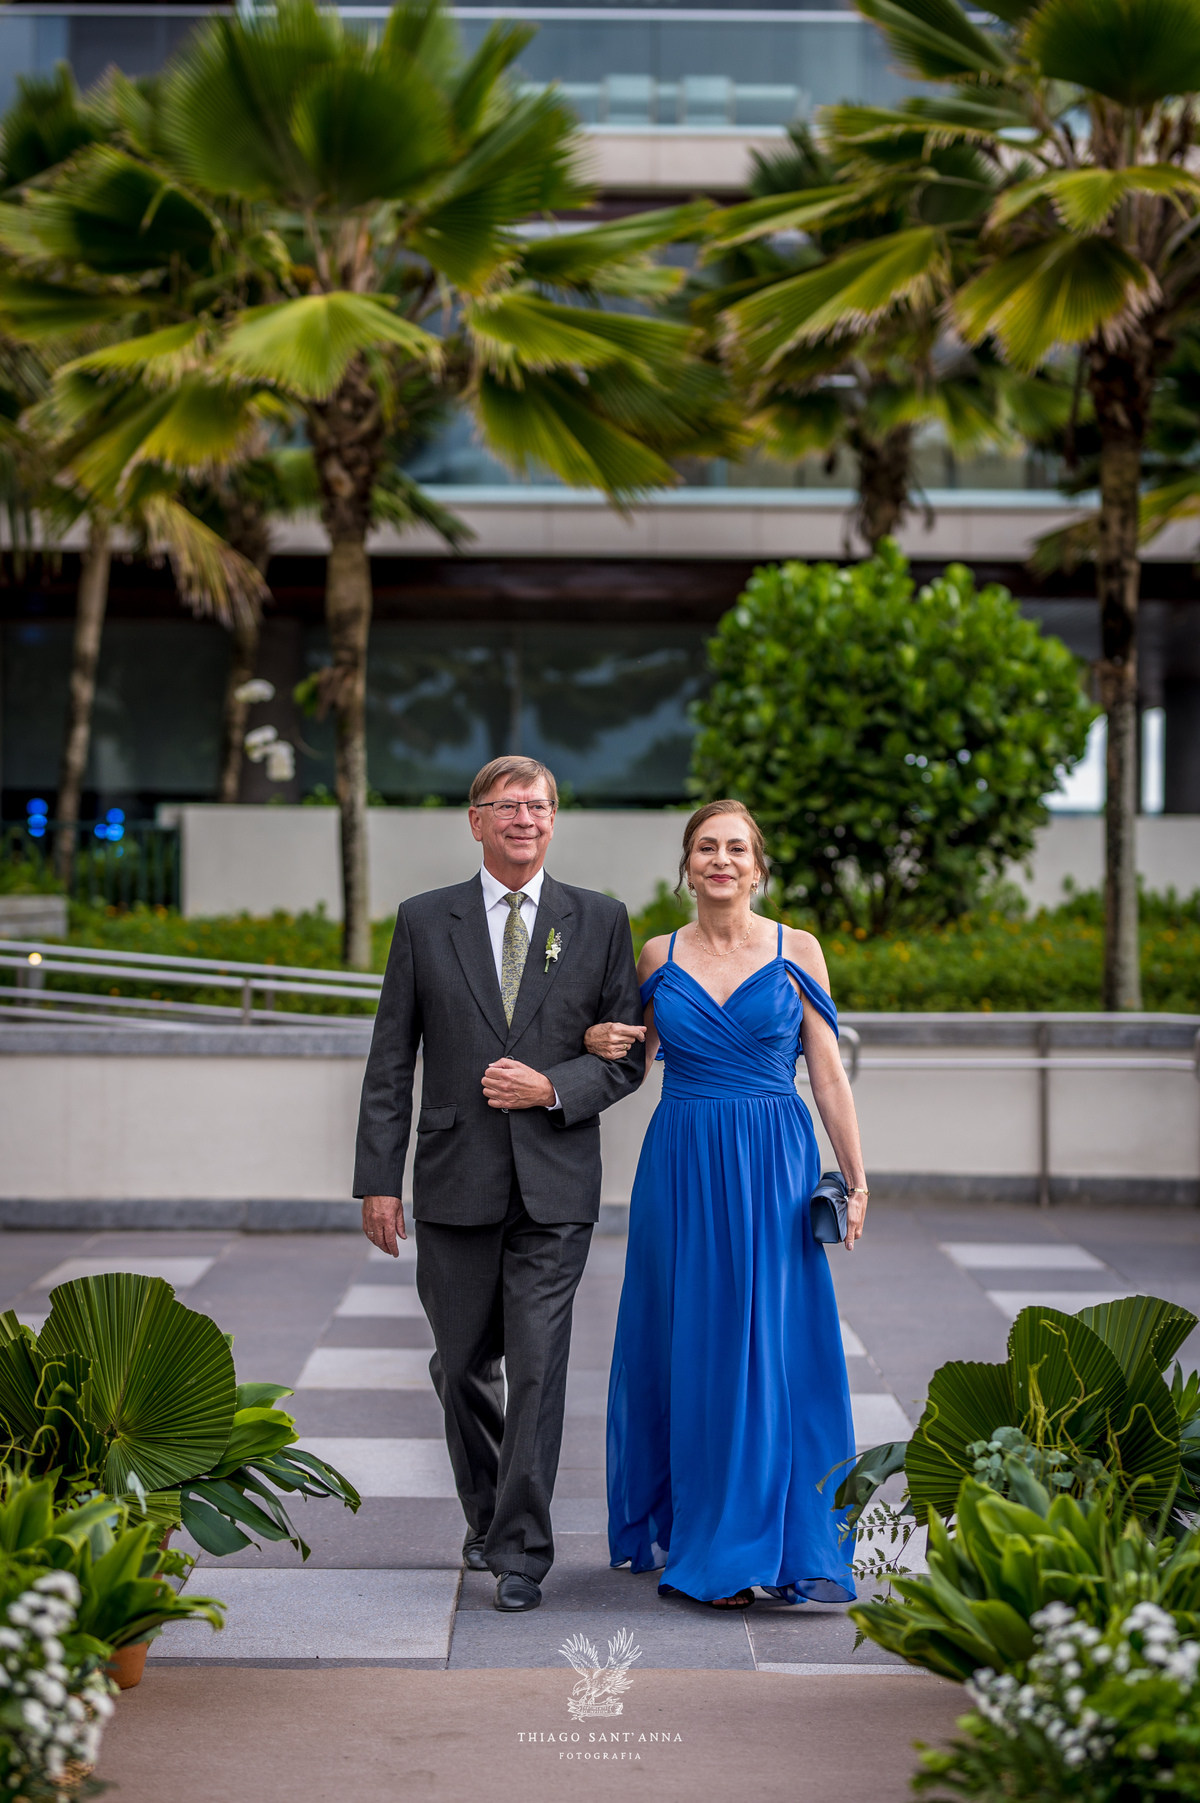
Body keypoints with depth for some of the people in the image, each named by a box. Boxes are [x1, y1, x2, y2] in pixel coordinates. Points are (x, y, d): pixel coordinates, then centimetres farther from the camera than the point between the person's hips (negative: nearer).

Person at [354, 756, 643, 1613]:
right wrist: (379, 1179, -1)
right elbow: (391, 1061, 4)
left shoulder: (600, 922, 4)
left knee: (537, 1368, -6)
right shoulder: (424, 922, 5)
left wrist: (552, 1087, -14)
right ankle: (487, 1516, 33)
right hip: (455, 1182, 1)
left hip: (555, 1186, -1)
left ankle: (523, 1553, 1)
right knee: (463, 1367, 12)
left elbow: (626, 1057, 5)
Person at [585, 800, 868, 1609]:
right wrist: (602, 1042, -3)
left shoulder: (797, 952, 1)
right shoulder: (657, 957, 6)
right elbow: (634, 1051, 19)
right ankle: (678, 1526, 20)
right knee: (686, 1349, 6)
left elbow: (829, 1074, 1)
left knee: (774, 1349, -2)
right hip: (681, 1169, 2)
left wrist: (855, 1179, -2)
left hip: (774, 1168, -2)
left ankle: (765, 1546, 6)